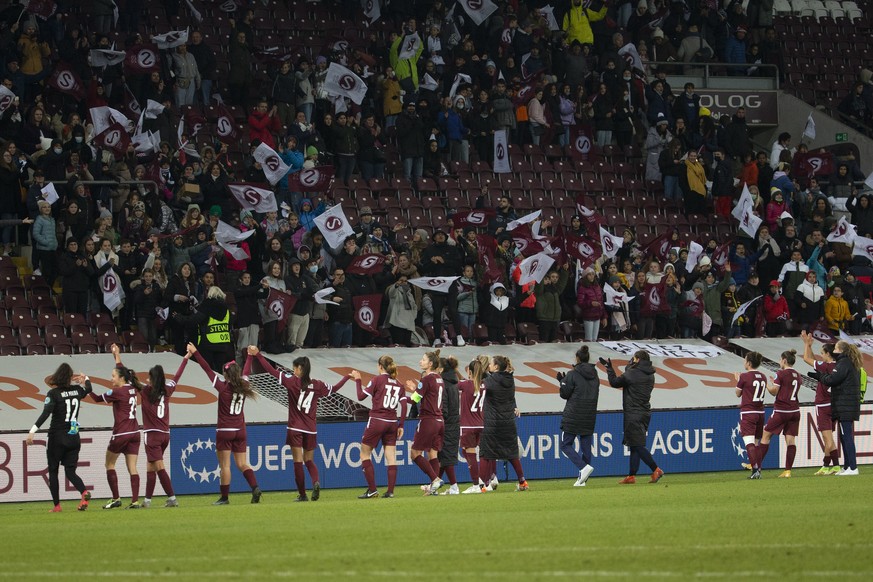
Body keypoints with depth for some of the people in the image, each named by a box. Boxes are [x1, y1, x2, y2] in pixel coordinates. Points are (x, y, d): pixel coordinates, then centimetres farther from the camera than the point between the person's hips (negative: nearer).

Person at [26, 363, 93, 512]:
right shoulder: (77, 390, 3)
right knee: (70, 471, 5)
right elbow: (88, 389, 27)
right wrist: (85, 378, 44)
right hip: (74, 438, 4)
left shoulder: (54, 393, -10)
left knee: (53, 472, 9)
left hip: (57, 437, -4)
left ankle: (56, 505, 6)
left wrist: (32, 431, -24)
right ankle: (84, 492, -23)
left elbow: (45, 414, -21)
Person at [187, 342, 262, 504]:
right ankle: (255, 487, -13)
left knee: (224, 465, 0)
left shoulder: (223, 387, -12)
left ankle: (224, 497, 2)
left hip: (225, 431, -5)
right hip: (240, 430, 5)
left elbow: (208, 370, -8)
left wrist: (195, 353, -1)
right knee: (242, 464, 8)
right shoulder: (243, 386, 1)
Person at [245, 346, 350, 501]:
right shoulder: (316, 385, 4)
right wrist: (347, 378, 38)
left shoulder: (293, 382, -8)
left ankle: (302, 494, -1)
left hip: (295, 428, -4)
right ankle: (316, 482, -14)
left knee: (298, 461, 0)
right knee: (309, 461, 14)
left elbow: (271, 371, -13)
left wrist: (257, 355, -11)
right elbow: (334, 389, 21)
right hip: (311, 429, 4)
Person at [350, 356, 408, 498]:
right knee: (391, 457, 5)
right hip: (392, 422, 5)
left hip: (376, 421, -5)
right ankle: (390, 491, 0)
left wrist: (357, 381, 7)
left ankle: (372, 489, 0)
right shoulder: (398, 384, 9)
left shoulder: (377, 380, -6)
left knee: (364, 454, 7)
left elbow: (361, 396, -6)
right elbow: (404, 405, 4)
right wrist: (401, 425, 8)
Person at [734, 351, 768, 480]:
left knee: (749, 443, -13)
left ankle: (755, 469, -26)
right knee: (757, 443, 15)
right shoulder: (763, 377, 7)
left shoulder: (744, 377, -10)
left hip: (747, 413, -6)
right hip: (760, 412, 6)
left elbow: (738, 394, 3)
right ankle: (758, 470, 15)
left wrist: (738, 380, 21)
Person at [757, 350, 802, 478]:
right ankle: (788, 470, -2)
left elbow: (774, 391, -8)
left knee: (766, 436, 7)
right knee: (790, 440, 2)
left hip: (781, 411, -6)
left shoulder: (781, 374, -10)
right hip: (794, 411, 6)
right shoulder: (797, 376, 9)